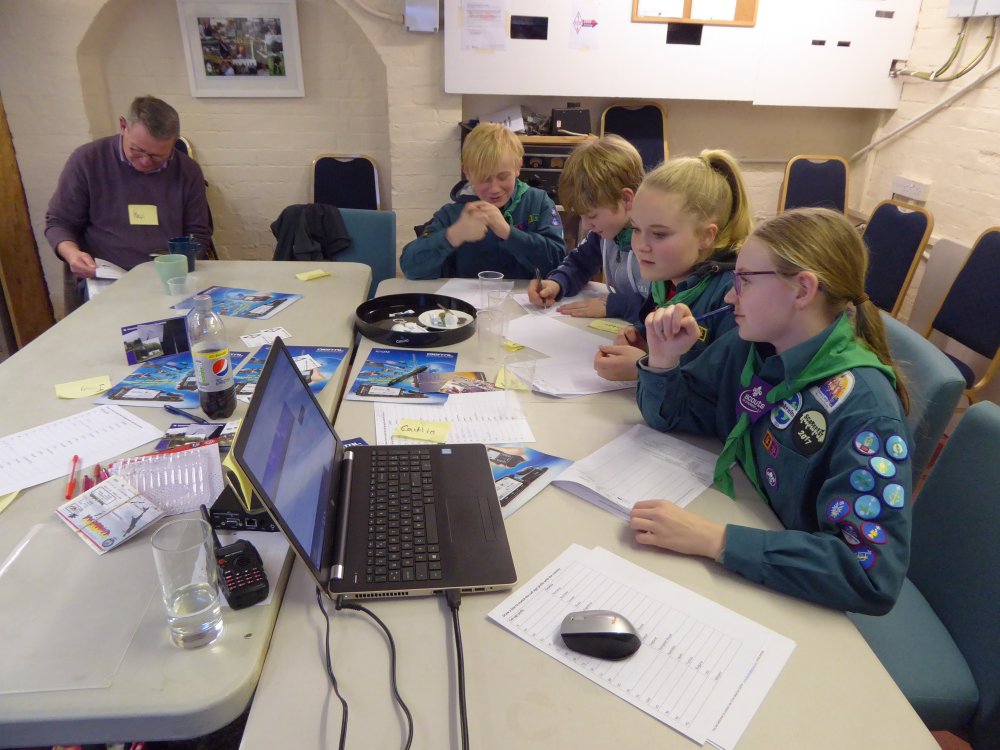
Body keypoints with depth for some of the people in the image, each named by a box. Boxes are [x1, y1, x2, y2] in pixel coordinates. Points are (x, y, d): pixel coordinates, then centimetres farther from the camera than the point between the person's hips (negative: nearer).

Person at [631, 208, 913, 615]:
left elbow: (872, 575, -30)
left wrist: (716, 539, -35)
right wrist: (663, 358, -16)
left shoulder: (863, 411, -25)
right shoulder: (747, 345, -7)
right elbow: (669, 416, 4)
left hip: (786, 593, -5)